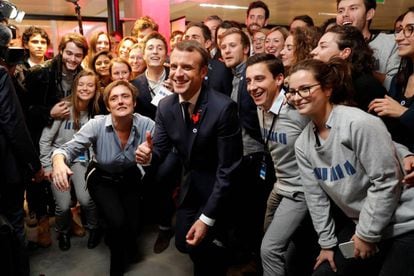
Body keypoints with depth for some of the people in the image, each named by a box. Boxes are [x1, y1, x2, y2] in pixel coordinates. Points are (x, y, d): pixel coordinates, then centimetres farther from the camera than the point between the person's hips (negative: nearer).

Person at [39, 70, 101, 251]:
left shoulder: (95, 112, -2)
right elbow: (45, 140, -6)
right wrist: (47, 165, -5)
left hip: (80, 160, 2)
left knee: (85, 199, -20)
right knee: (63, 205, -10)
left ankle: (94, 228, 11)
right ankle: (63, 232, 25)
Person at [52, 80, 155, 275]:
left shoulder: (147, 124, -23)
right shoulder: (97, 124, -24)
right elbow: (70, 148, -23)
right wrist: (58, 160, -47)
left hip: (130, 178, 2)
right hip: (102, 178, -1)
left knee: (133, 224, -8)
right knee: (118, 221, -20)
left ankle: (128, 253, 33)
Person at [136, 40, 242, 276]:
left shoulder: (223, 107, -27)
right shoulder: (165, 106, -9)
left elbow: (228, 168, -24)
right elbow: (161, 148, -1)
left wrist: (207, 217, -22)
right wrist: (148, 155, -27)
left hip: (218, 186, -5)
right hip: (190, 185, 6)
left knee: (205, 248, -3)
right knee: (184, 243, 18)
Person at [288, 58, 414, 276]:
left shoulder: (360, 123, -23)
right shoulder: (302, 144, -2)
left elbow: (386, 181, -21)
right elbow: (316, 197, 4)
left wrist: (368, 234, -15)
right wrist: (327, 242, 7)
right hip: (361, 225, 6)